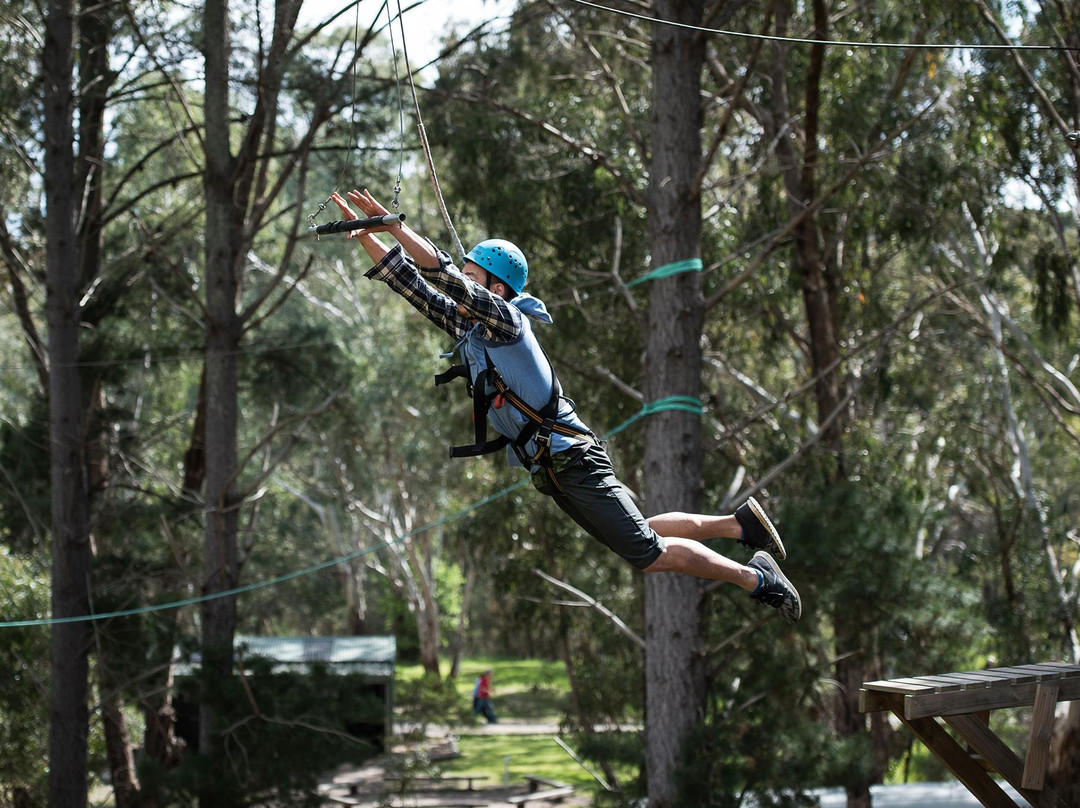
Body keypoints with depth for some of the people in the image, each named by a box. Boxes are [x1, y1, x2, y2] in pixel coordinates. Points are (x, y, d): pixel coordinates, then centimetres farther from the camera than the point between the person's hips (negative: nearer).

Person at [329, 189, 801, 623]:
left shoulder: (505, 319, -13)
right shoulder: (464, 325, 11)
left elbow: (443, 274, -25)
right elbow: (410, 282, 13)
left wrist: (393, 223, -24)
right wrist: (365, 235, 5)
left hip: (572, 462, -9)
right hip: (552, 470, 9)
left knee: (650, 555, -9)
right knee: (640, 534, 16)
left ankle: (757, 578, 2)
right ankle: (740, 523, 27)